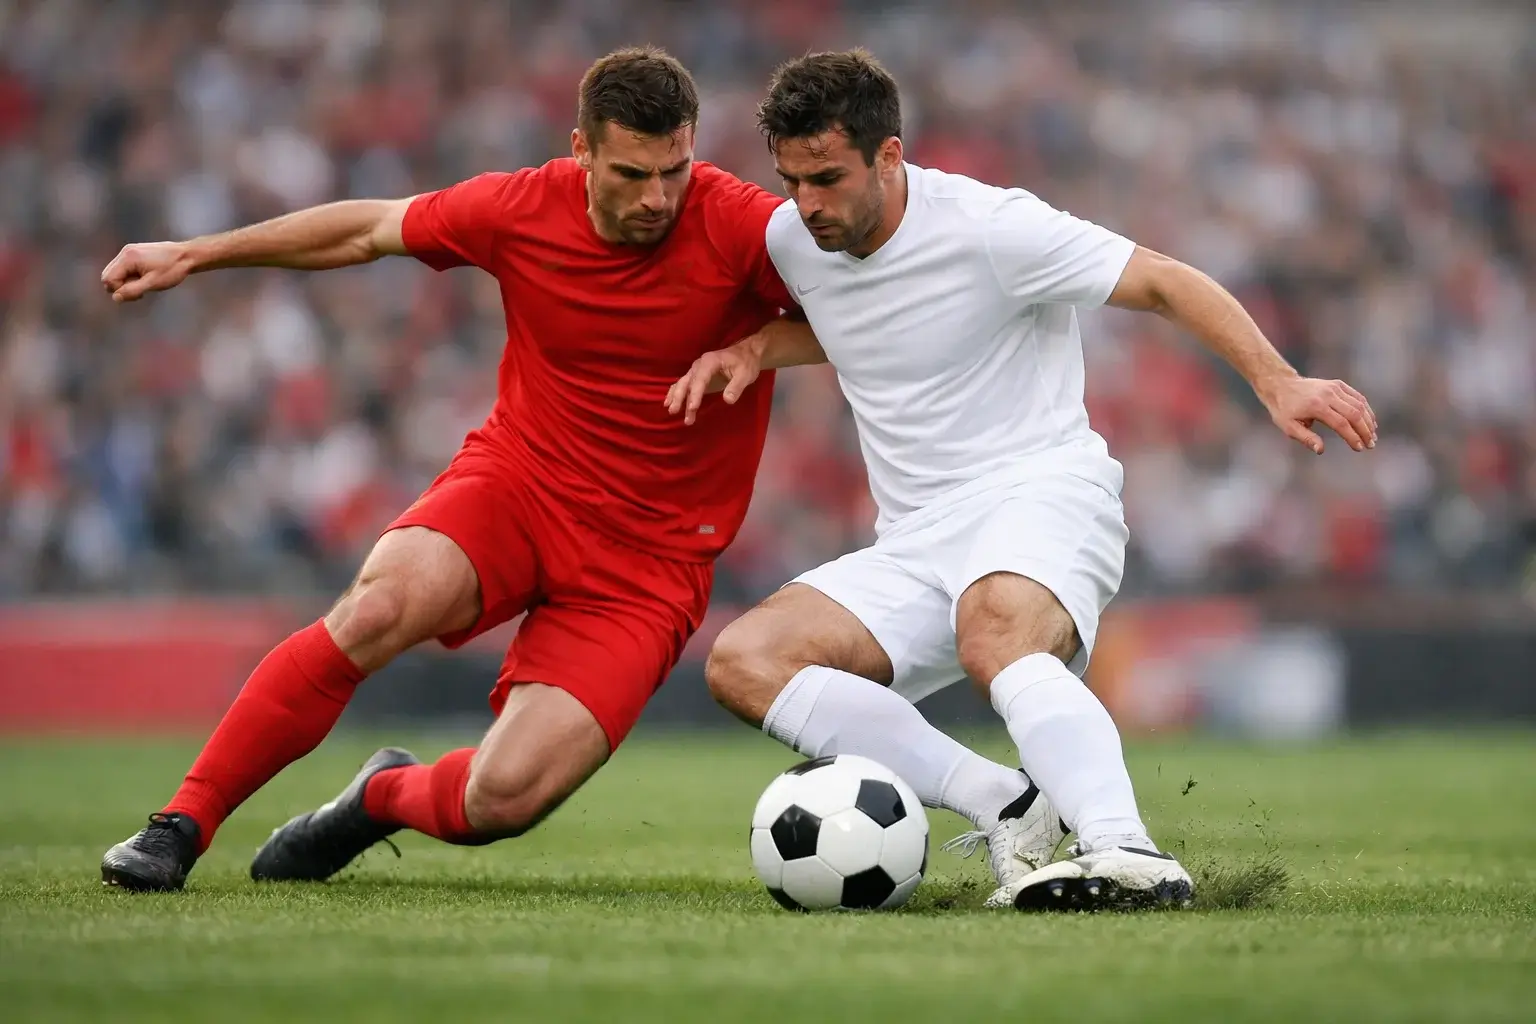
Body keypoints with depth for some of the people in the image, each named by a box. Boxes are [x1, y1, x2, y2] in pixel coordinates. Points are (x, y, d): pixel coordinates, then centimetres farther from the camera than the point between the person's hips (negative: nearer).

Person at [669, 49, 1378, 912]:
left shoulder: (987, 227, -12)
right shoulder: (790, 241, 7)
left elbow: (1165, 282, -8)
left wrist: (1277, 383, -21)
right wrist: (752, 351, 10)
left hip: (1043, 492, -7)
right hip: (914, 542, 7)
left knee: (992, 637, -41)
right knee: (742, 661, -17)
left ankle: (1127, 852, -55)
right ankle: (1012, 809, -25)